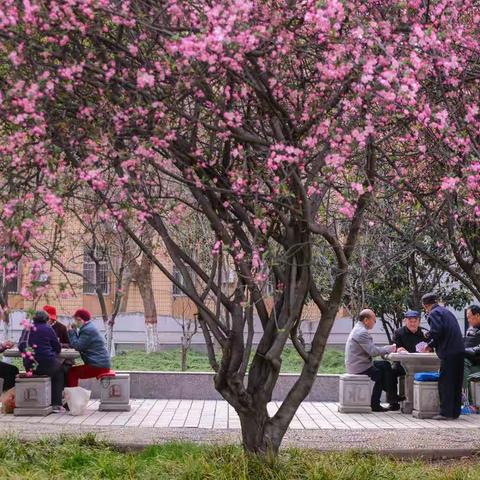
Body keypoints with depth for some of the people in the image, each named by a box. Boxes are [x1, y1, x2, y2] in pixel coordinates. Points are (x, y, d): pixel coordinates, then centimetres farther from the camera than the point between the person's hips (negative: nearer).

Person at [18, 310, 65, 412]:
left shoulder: (27, 329, 8)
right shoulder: (48, 328, -2)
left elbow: (20, 347, 9)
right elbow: (58, 348, 1)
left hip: (29, 366, 4)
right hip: (47, 364, -4)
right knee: (59, 370, 27)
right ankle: (56, 404, 17)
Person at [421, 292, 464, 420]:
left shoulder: (434, 313, -4)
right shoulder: (446, 311, 22)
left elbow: (436, 332, -17)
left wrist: (430, 345, 1)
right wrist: (432, 345, 26)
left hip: (448, 352, -9)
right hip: (459, 351, 9)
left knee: (445, 383, -4)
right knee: (456, 383, 12)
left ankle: (446, 412, -4)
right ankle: (455, 411, 17)